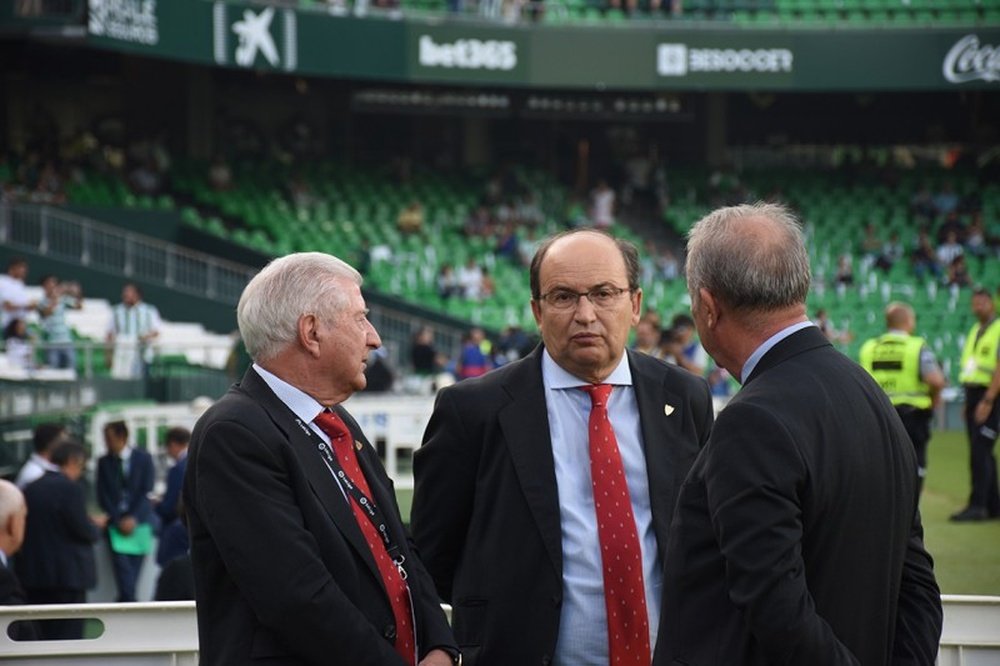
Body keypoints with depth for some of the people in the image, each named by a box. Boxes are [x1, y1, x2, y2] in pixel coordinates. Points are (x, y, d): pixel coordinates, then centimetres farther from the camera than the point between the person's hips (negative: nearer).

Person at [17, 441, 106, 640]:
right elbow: (84, 531, -16)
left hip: (33, 572, 6)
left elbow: (26, 529, 11)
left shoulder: (30, 489, 7)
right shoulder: (70, 489, -13)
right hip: (67, 574, -6)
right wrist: (97, 526, 7)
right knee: (69, 636, -2)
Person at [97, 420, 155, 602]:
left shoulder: (143, 459, 3)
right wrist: (118, 521, -6)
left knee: (135, 568, -3)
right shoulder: (104, 462, 7)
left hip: (138, 523, 0)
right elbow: (102, 496, 4)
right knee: (122, 565, -15)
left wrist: (133, 519, -10)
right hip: (116, 524, 0)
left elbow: (147, 492, -1)